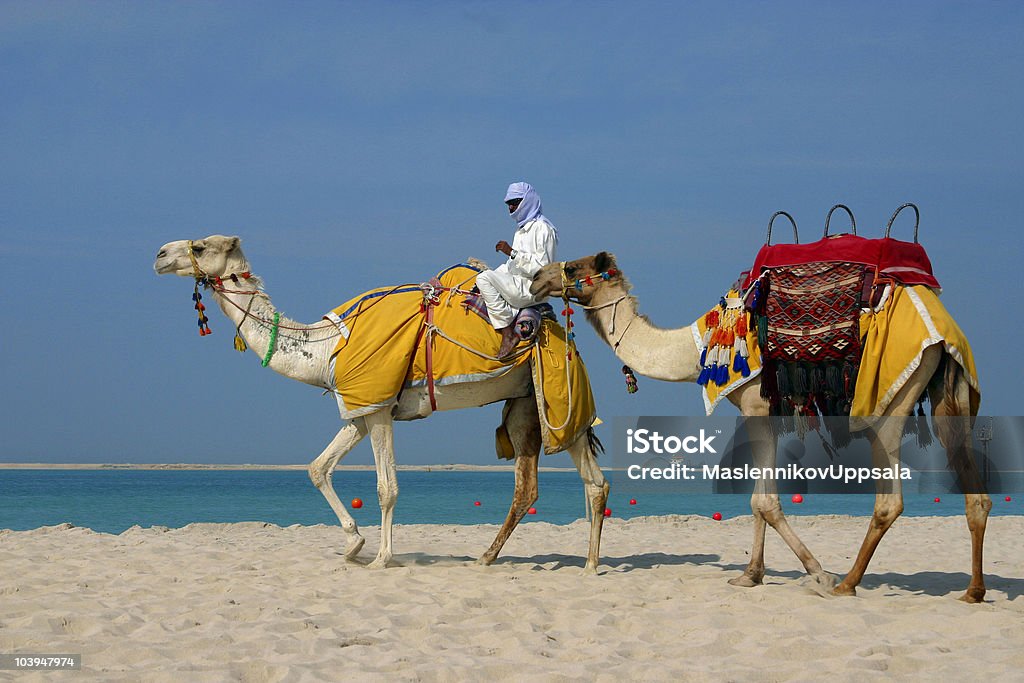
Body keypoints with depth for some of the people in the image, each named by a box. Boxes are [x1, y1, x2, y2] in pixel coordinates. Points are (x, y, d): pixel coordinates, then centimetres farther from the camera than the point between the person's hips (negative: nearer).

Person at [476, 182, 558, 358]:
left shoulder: (542, 228, -8)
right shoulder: (522, 229, 23)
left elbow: (542, 266, -19)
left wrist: (512, 252, -22)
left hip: (532, 289, -10)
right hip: (518, 286, 10)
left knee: (484, 278, -22)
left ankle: (508, 335, -24)